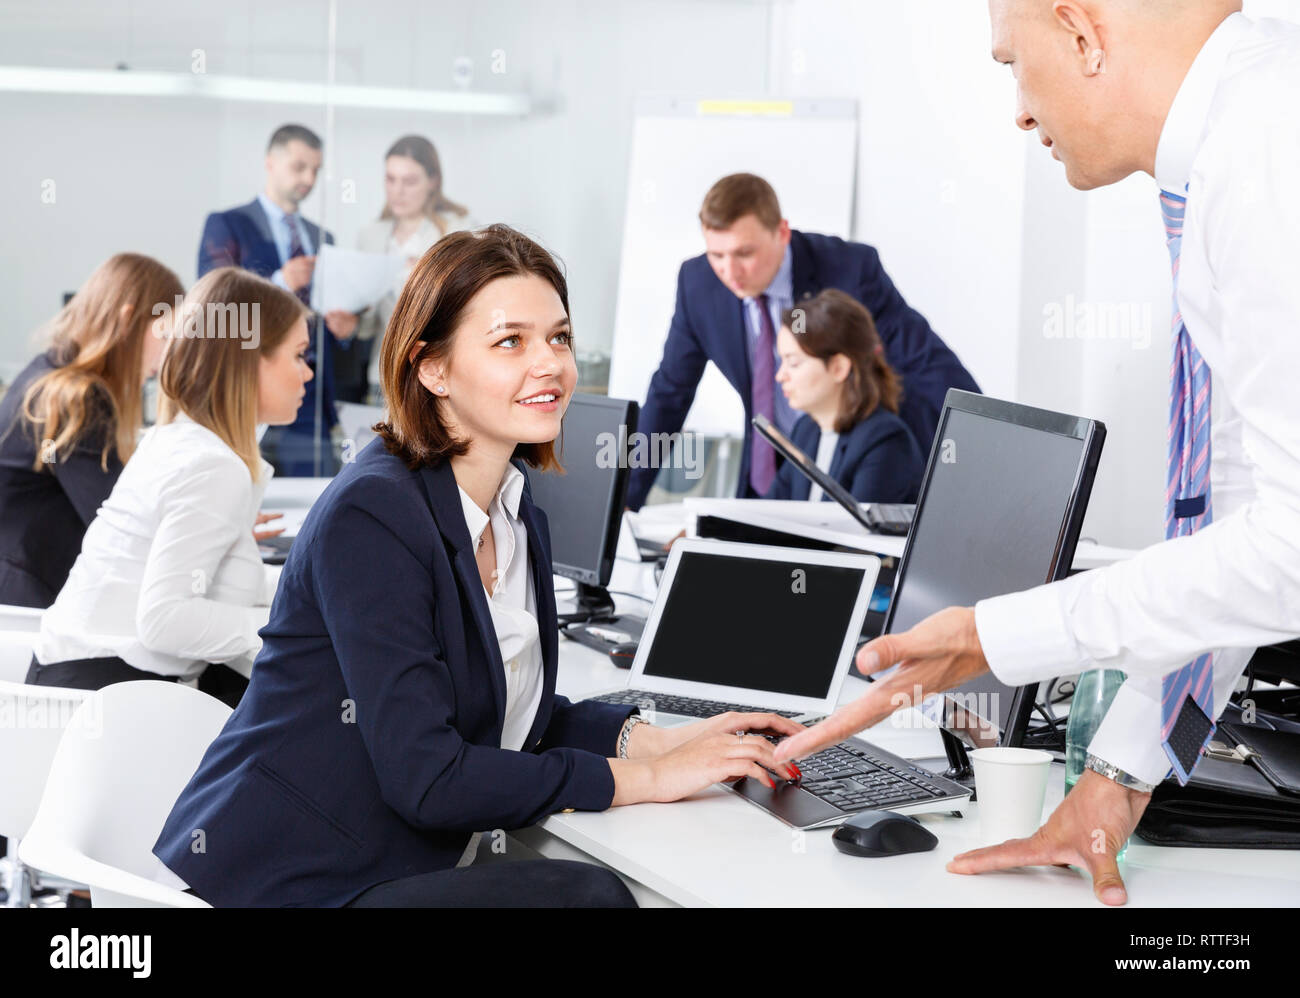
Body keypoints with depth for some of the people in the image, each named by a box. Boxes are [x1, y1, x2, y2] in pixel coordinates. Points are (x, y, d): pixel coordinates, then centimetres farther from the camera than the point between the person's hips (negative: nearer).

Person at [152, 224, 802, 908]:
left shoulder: (517, 512, 7)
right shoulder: (371, 517, -19)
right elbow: (426, 778, -23)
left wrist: (663, 740, -3)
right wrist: (649, 777, -18)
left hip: (397, 871, 8)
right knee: (585, 893, -24)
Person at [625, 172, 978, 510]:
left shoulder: (851, 268, -19)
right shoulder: (698, 282, -7)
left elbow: (937, 371, -18)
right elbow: (669, 394, 5)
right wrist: (626, 499, 4)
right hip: (768, 479, 4)